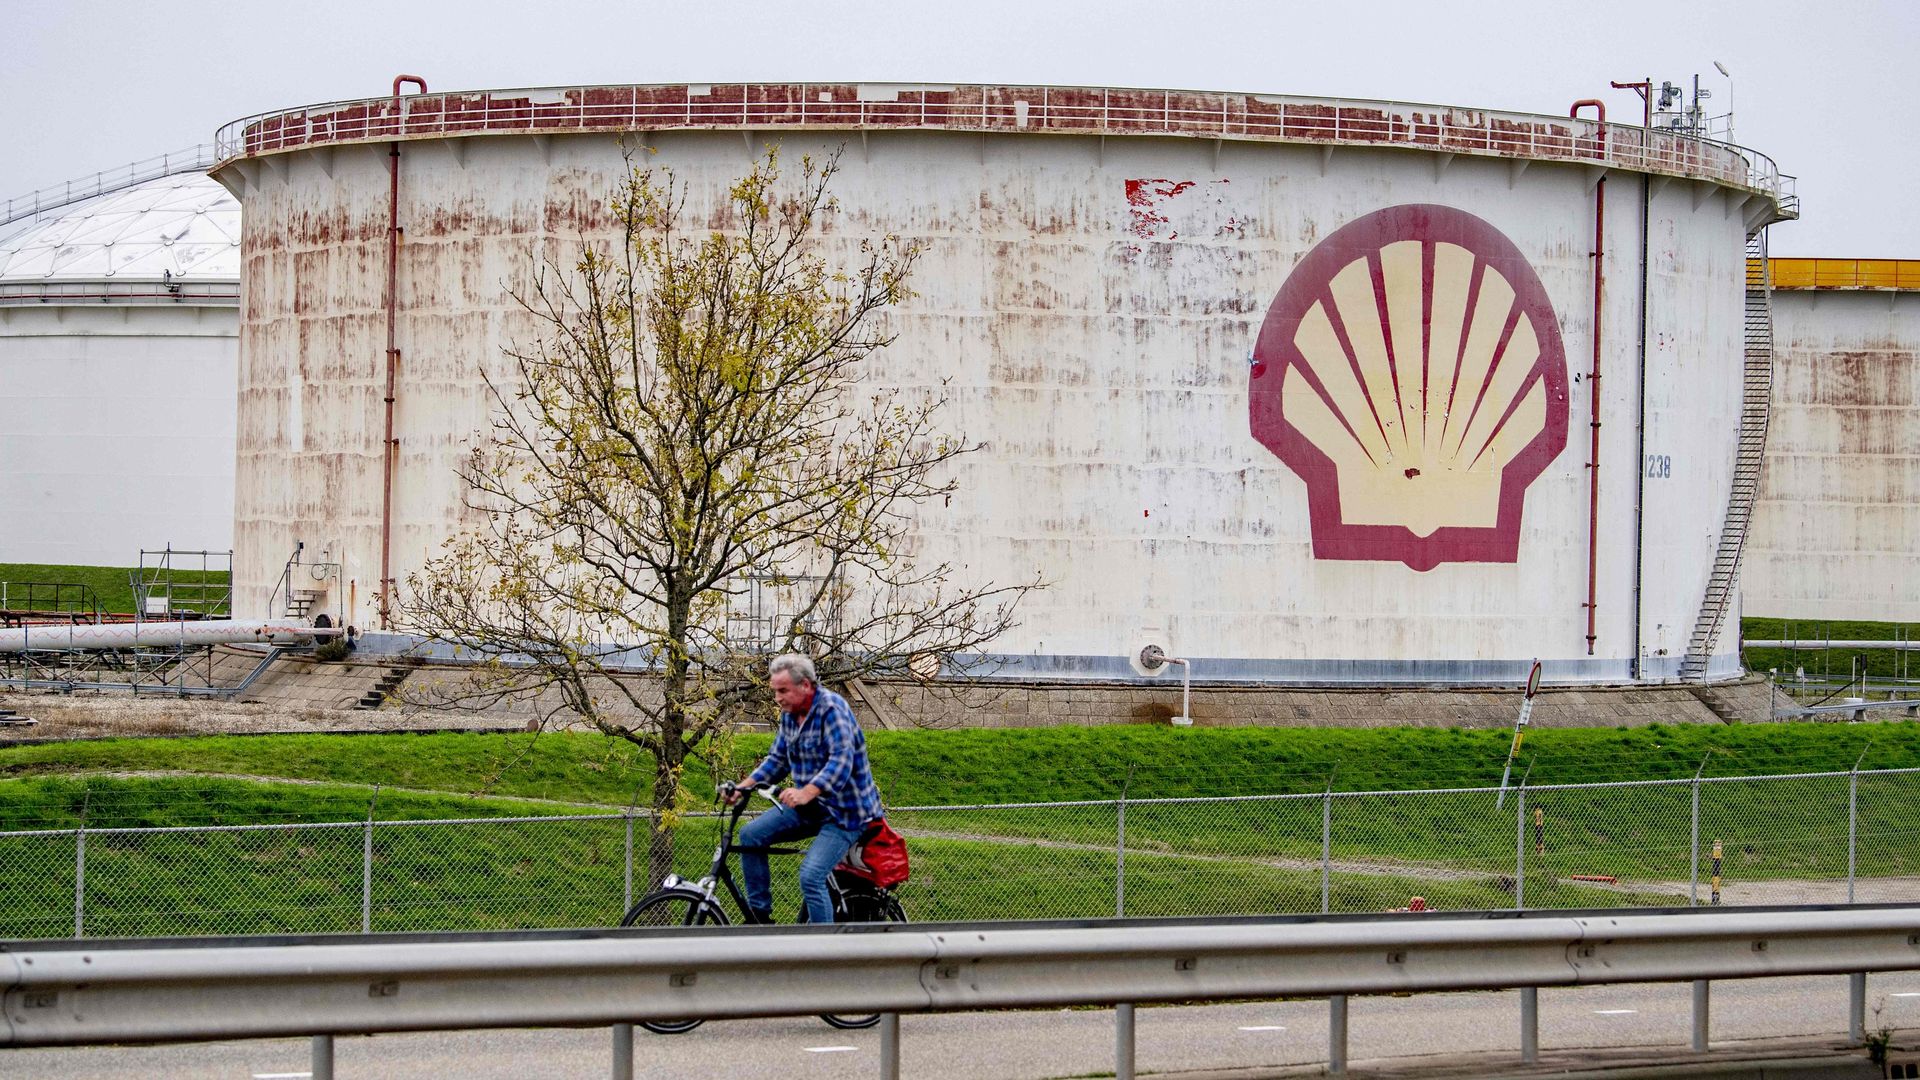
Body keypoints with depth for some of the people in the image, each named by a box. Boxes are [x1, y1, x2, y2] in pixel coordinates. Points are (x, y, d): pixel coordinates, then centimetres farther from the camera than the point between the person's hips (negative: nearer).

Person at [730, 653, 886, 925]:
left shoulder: (832, 708, -20)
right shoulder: (789, 713, 6)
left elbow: (841, 760, -31)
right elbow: (778, 759, 15)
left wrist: (806, 793, -45)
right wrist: (745, 786, -1)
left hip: (844, 812, -8)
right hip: (809, 806, 8)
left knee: (811, 876, -23)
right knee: (750, 836, -4)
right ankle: (760, 916, 2)